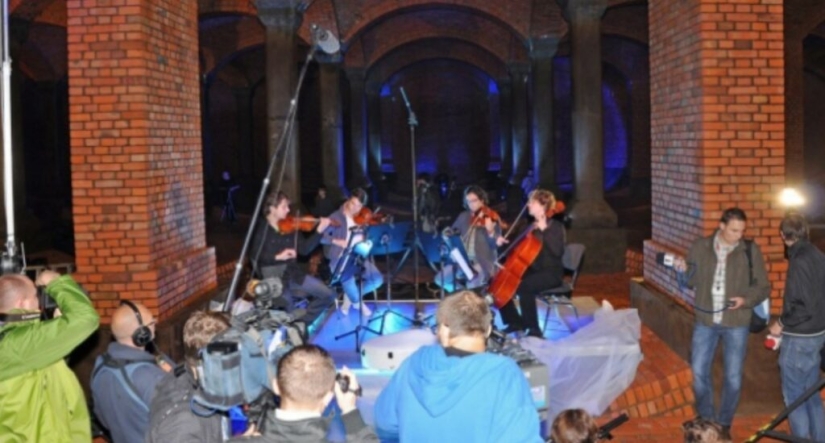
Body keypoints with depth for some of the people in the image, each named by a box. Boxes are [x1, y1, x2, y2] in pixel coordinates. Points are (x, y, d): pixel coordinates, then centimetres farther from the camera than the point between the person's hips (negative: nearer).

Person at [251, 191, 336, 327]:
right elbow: (255, 256, -16)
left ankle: (302, 322, 12)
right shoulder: (261, 229, -7)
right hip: (271, 274, -5)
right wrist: (278, 256, -27)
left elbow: (305, 249, 2)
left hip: (292, 272, 5)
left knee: (328, 294, -1)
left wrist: (319, 230, -6)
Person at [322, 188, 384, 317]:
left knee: (377, 279, -17)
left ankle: (350, 297, 9)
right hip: (340, 258, -4)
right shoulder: (336, 218, -3)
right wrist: (336, 241, -26)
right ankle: (357, 302, 3)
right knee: (349, 280, -33)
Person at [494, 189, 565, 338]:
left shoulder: (556, 227, -10)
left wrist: (544, 230, -28)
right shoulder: (533, 226, 11)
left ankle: (534, 330, -22)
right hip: (533, 270, 8)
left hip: (551, 273, -8)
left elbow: (558, 251, -26)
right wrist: (504, 243, 3)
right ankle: (516, 321, 9)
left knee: (523, 287, -34)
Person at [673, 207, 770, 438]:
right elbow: (693, 281, 6)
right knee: (699, 372, 7)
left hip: (736, 324, -1)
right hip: (705, 321, 1)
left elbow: (763, 287, -2)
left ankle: (724, 424, 25)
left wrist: (746, 299, -20)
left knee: (733, 377, 7)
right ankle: (706, 420, 26)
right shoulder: (700, 247, -2)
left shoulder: (751, 251, -6)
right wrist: (684, 270, -15)